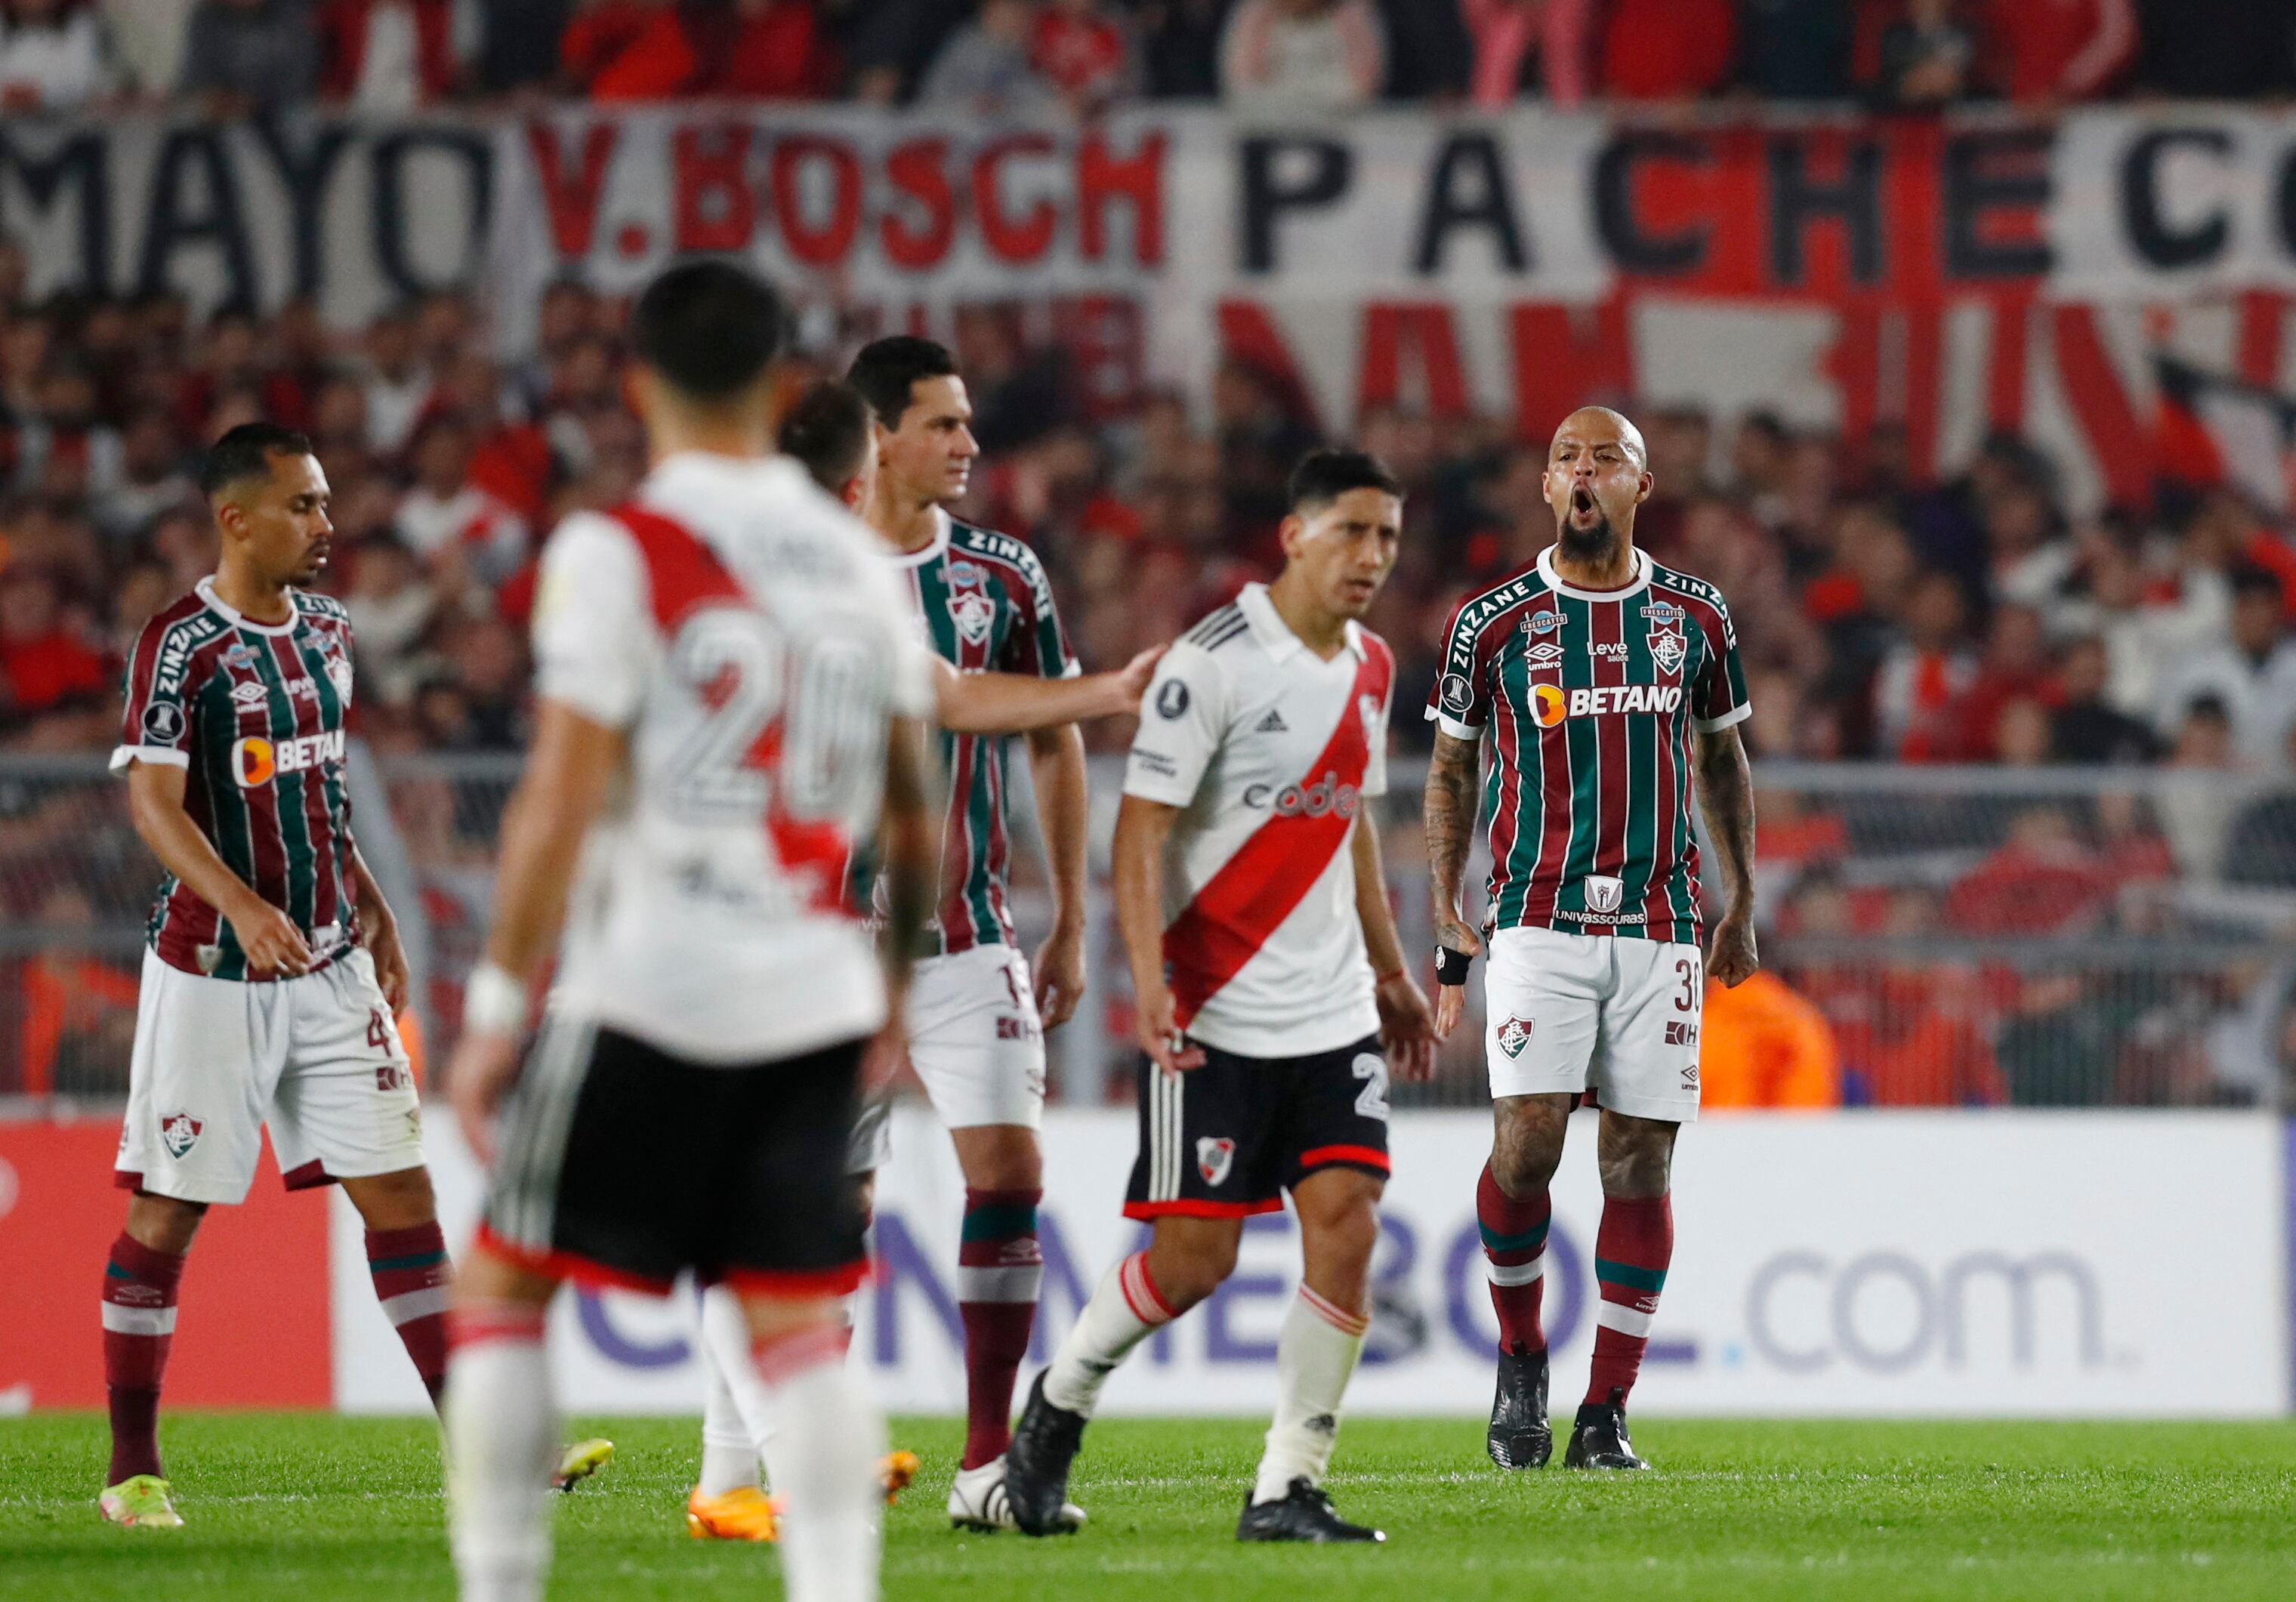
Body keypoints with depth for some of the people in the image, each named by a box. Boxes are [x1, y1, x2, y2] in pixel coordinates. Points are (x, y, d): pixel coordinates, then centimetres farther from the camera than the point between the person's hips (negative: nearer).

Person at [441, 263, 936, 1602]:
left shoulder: (618, 553, -7)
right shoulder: (860, 562, 10)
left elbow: (562, 802, -12)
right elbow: (915, 815, 17)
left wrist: (498, 1006, -7)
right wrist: (895, 988, 30)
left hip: (647, 986, -5)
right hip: (816, 992, 5)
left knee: (505, 1285, 7)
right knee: (800, 1317, 6)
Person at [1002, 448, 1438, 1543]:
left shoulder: (1369, 669, 11)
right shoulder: (1215, 662, -13)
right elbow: (1141, 831, -14)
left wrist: (1391, 974, 26)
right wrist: (1149, 982, -23)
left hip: (1333, 1013, 6)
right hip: (1214, 1018, -6)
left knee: (1347, 1224, -9)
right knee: (1193, 1257, -4)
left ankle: (1287, 1492, -4)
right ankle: (1058, 1403, 23)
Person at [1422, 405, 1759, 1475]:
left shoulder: (1695, 617, 7)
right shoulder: (1495, 622, 1)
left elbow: (1723, 757, 20)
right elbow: (1451, 770, 10)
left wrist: (1742, 902, 17)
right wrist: (1446, 922, 3)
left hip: (1660, 926, 2)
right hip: (1539, 919, -2)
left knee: (1639, 1165, -1)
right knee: (1525, 1144, -15)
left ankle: (1605, 1416, 5)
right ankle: (1520, 1355, 9)